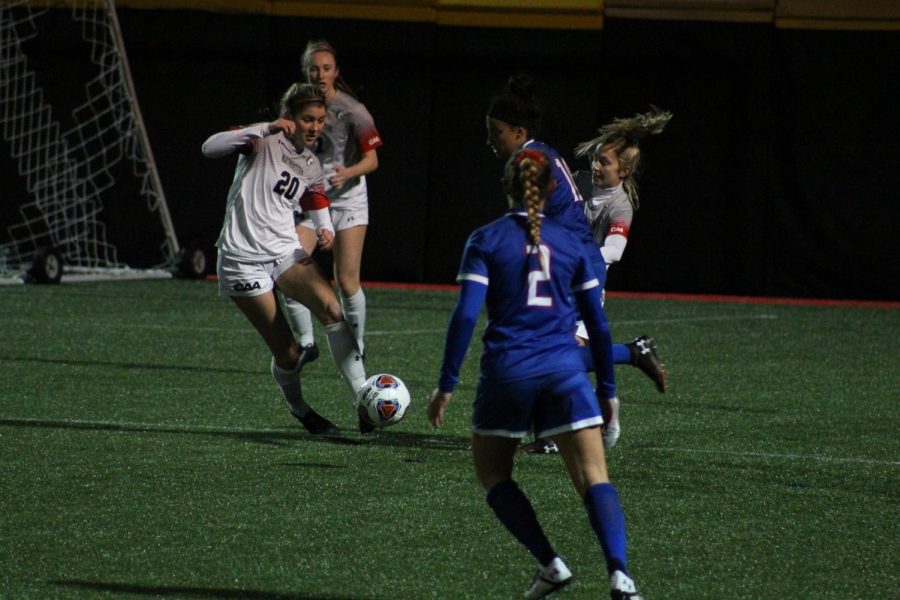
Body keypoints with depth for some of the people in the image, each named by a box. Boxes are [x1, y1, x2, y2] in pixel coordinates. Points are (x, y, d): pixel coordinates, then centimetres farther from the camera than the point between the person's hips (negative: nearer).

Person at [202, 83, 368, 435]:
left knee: (331, 307, -25)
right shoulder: (264, 141, -5)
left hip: (285, 252, 5)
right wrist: (266, 129, -28)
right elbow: (210, 148, -20)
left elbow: (319, 212, 22)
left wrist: (326, 232, -2)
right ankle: (298, 408, 23)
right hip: (243, 258, -5)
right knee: (287, 353, -7)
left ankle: (363, 401, -26)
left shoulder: (311, 167, 14)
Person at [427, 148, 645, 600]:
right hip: (564, 370, 2)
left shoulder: (485, 241, 2)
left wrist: (447, 384, -4)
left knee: (492, 473, 19)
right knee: (594, 477, -5)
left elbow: (465, 315, -8)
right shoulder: (569, 242, 10)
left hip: (507, 372, -1)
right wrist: (607, 388, 21)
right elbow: (598, 324, 12)